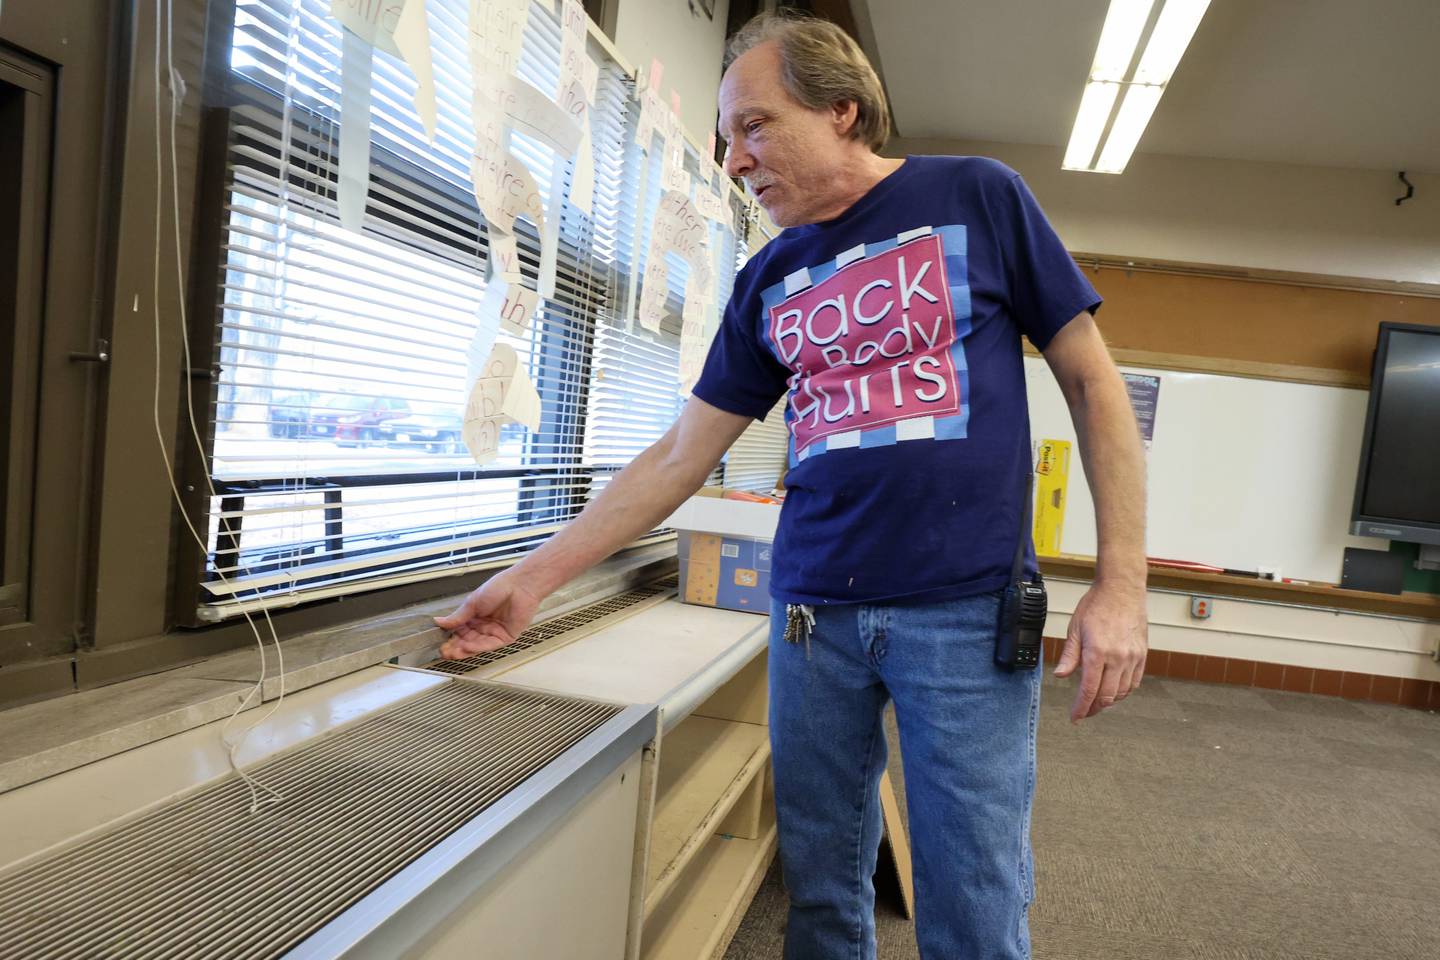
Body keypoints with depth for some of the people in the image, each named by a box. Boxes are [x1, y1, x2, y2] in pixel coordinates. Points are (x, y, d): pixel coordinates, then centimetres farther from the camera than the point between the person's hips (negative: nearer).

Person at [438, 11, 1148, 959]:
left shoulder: (977, 197, 0)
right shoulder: (766, 284, 10)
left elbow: (1094, 384, 1)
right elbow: (678, 460, 9)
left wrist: (1122, 582, -6)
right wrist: (534, 577, 6)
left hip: (967, 611, -3)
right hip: (814, 614, 4)